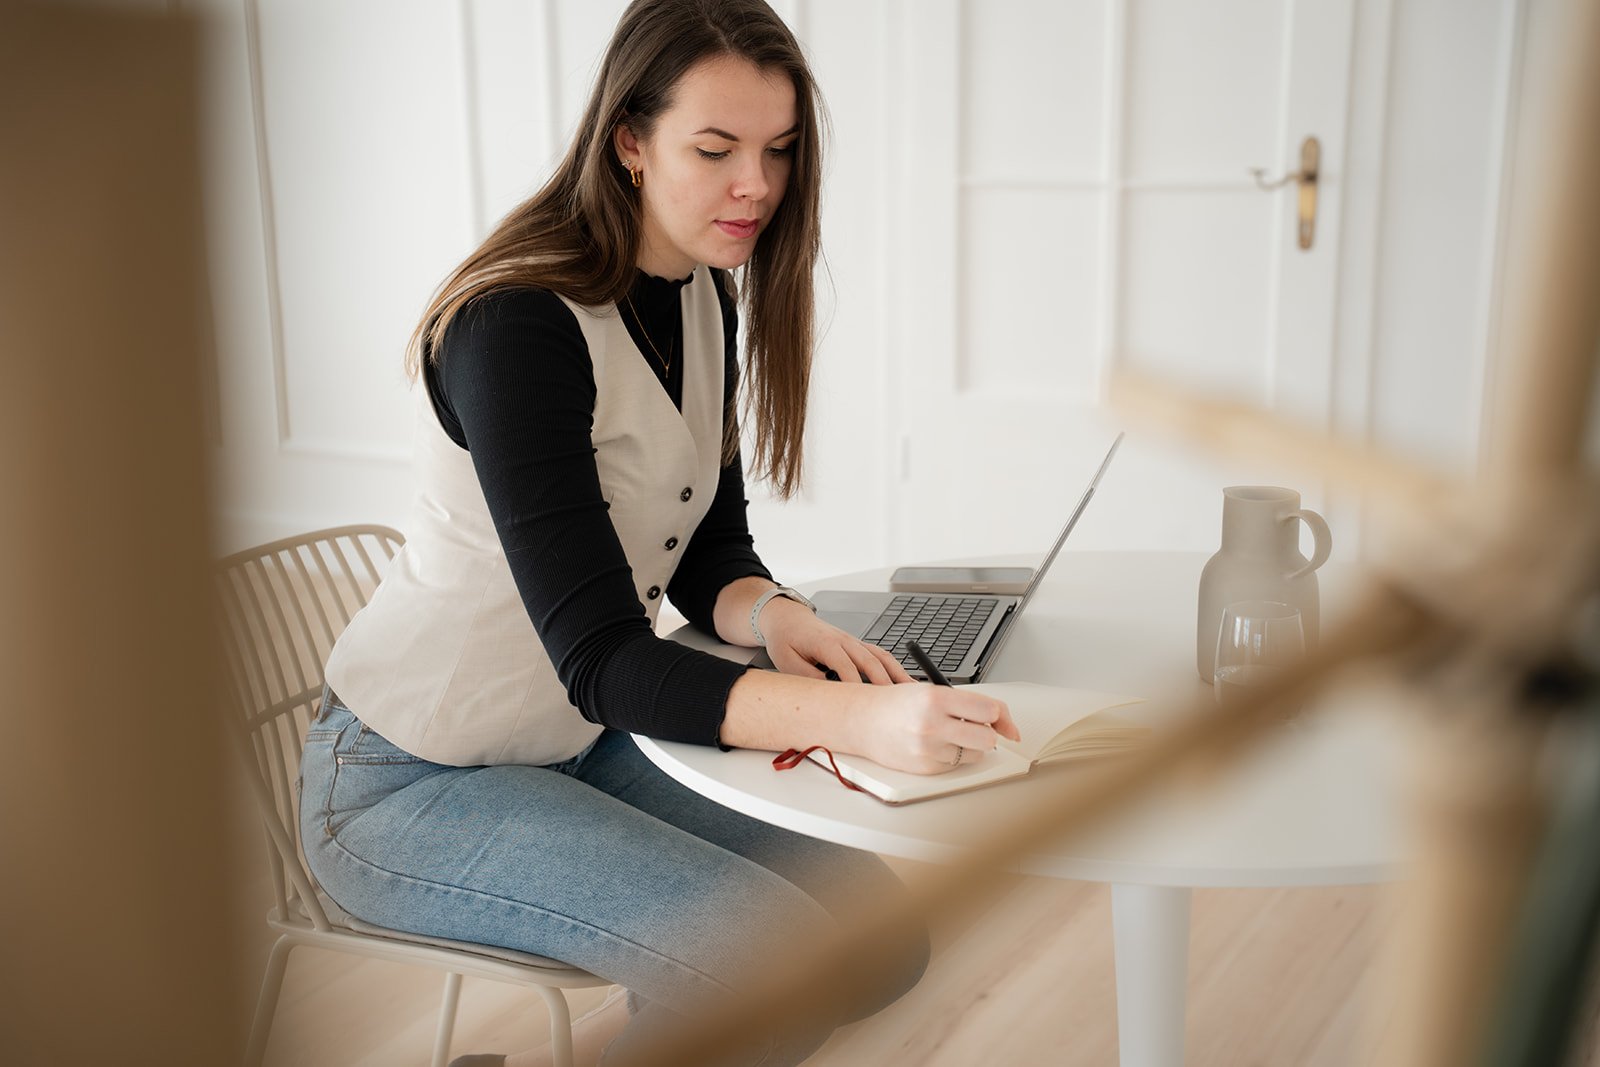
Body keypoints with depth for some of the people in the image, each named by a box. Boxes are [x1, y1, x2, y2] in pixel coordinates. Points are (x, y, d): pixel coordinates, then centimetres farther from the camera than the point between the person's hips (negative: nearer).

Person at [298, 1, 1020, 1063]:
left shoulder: (706, 298, 2)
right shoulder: (517, 326, -26)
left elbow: (708, 549, 6)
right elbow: (600, 658, -32)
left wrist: (776, 615, -18)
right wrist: (856, 716, -45)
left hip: (578, 742, 8)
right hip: (414, 779, -8)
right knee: (783, 959, -22)